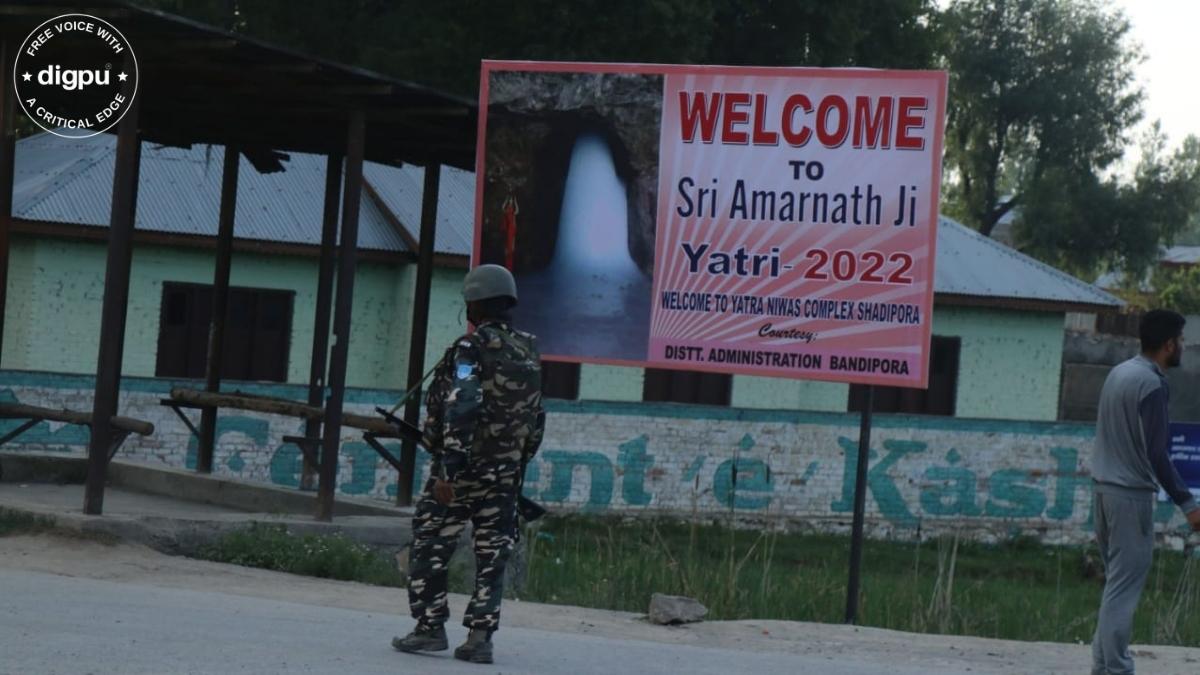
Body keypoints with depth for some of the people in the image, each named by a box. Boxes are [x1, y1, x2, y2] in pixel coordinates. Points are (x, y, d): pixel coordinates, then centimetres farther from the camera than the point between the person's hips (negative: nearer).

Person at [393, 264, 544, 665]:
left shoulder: (471, 349, -13)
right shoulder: (529, 354, 9)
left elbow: (461, 410, -21)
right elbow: (536, 420, 15)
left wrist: (448, 469, -22)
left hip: (463, 469, -6)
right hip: (504, 475, 6)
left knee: (430, 548, 5)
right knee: (491, 556, 5)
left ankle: (430, 628, 5)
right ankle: (480, 636, 2)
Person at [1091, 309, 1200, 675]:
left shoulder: (1120, 372, 10)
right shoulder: (1152, 385, -17)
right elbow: (1155, 453, -20)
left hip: (1105, 486, 9)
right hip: (1131, 494, -9)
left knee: (1116, 580, 15)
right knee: (1125, 585, -5)